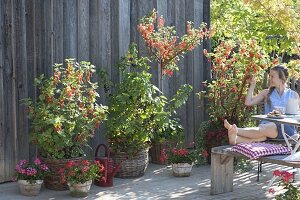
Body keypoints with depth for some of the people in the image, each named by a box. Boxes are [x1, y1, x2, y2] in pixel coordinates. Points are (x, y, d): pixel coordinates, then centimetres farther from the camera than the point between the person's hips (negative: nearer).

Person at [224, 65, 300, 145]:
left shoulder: (293, 95, 16)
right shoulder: (266, 93, 22)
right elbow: (248, 102, 14)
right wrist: (252, 85, 12)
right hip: (268, 125, 2)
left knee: (263, 130, -36)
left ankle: (235, 130, -57)